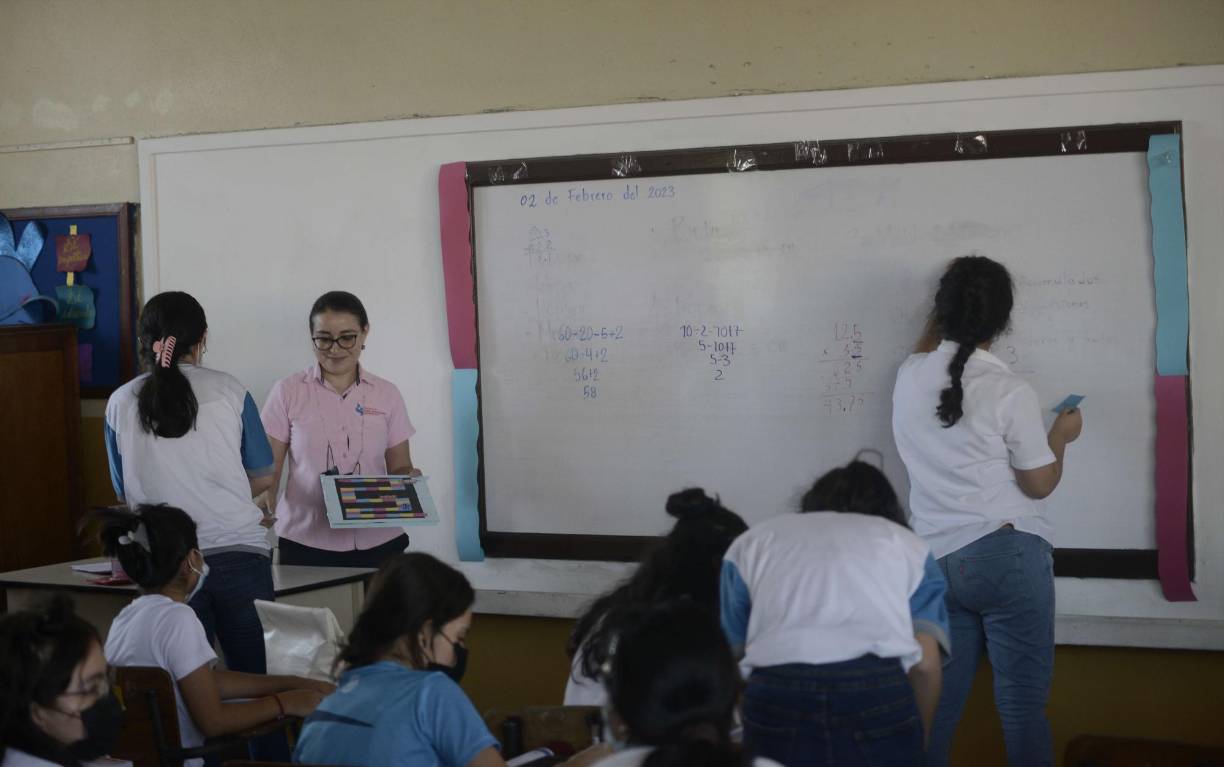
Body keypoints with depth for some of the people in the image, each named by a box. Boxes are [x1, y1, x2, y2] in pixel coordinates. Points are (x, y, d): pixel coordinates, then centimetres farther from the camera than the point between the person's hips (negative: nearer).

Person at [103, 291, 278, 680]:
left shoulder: (121, 403, 4)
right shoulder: (228, 391, 0)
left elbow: (125, 493, 13)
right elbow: (263, 478, 8)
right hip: (239, 552, -2)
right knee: (255, 677, 6)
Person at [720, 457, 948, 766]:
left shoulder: (753, 542, 28)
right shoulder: (907, 544, 26)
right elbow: (926, 663, 13)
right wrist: (916, 741, 26)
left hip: (777, 698, 1)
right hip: (879, 696, 0)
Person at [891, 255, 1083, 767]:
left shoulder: (909, 379, 3)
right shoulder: (1009, 392, -11)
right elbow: (1038, 485, -5)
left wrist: (946, 307, 39)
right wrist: (1061, 436, 12)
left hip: (935, 561, 5)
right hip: (1006, 557, -5)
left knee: (936, 701, 13)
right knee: (1022, 703, 0)